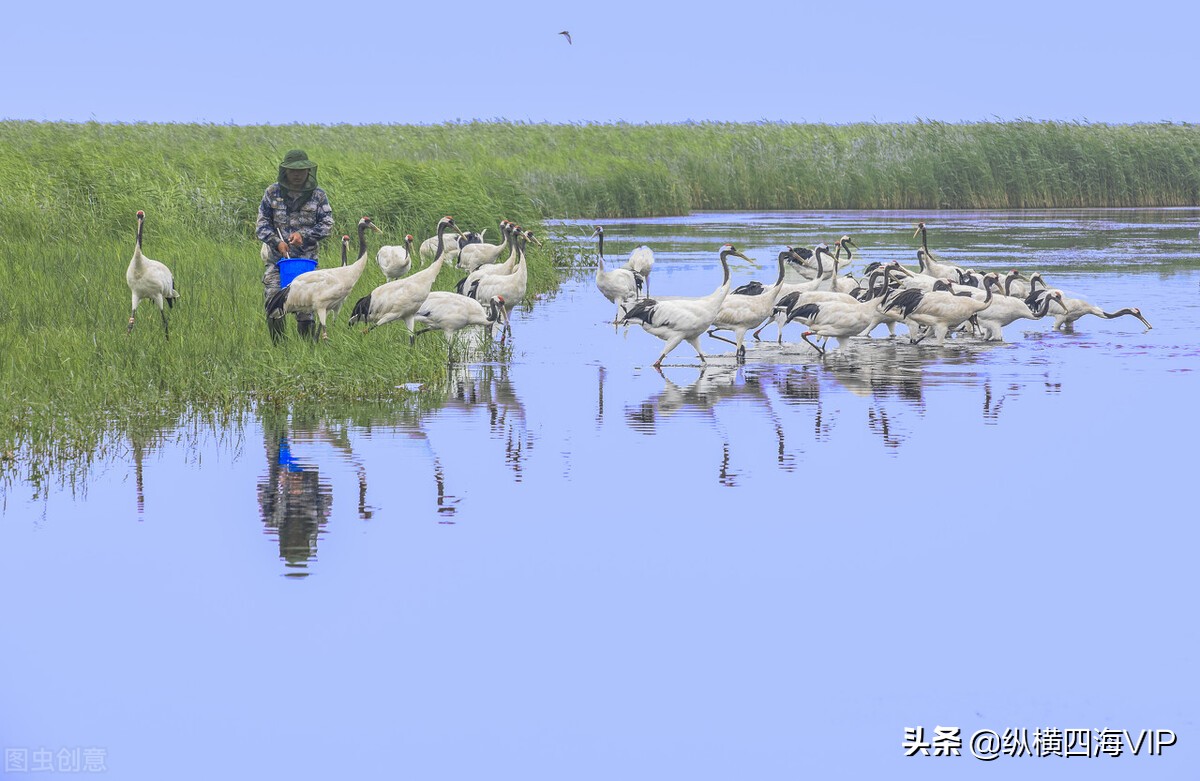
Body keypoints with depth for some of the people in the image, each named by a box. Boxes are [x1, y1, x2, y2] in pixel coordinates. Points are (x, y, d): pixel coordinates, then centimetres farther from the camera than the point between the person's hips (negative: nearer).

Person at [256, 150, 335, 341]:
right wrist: (277, 242, -14)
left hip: (306, 258, 0)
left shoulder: (318, 195, 2)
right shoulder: (273, 192, 3)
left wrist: (303, 234, -14)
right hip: (276, 258, 0)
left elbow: (327, 224, 1)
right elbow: (262, 224, 3)